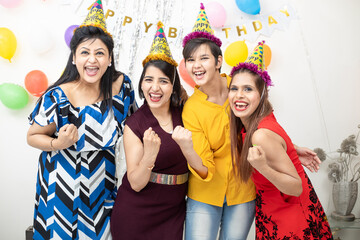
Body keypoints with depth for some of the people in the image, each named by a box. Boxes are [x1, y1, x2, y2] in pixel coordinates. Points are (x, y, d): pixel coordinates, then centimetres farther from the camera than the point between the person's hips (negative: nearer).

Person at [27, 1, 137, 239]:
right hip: (65, 184, -3)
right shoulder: (57, 97, -21)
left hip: (103, 181, 3)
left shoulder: (122, 84, -10)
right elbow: (32, 137, -8)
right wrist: (58, 144, -25)